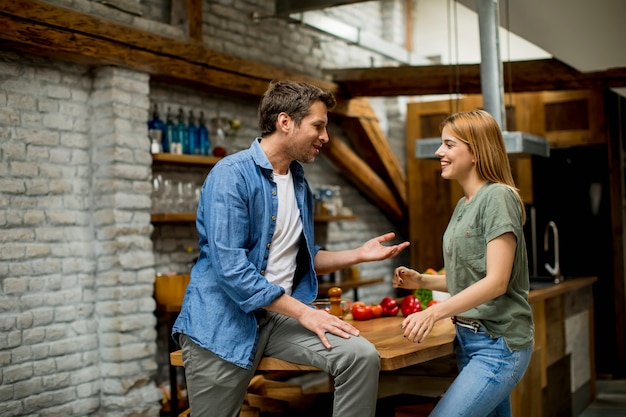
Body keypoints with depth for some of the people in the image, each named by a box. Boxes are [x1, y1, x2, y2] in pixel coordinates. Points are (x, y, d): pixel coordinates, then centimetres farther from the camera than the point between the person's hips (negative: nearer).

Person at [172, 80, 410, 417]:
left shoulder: (300, 181, 12)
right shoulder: (232, 174, -14)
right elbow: (230, 268, -22)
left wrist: (359, 254, 7)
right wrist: (303, 312, -20)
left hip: (282, 313, 6)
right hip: (224, 321, -6)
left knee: (362, 357, -16)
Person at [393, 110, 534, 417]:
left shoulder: (498, 197, -13)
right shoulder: (463, 205, 14)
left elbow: (496, 281, -20)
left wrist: (435, 312, -28)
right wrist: (422, 281, 4)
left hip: (499, 344, -9)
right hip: (469, 339, 9)